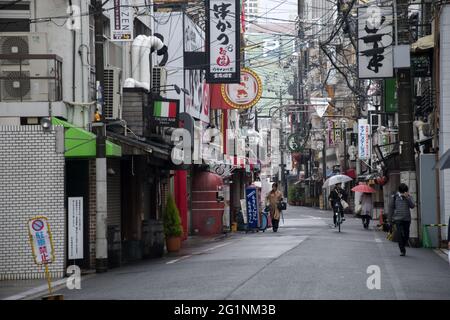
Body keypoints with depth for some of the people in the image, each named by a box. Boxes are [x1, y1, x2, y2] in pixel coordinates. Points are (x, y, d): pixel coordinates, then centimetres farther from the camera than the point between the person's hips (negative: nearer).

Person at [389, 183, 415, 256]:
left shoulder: (409, 197, 5)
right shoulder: (395, 197, 3)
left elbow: (412, 206, -9)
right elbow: (391, 208, 8)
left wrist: (407, 197, -18)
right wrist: (390, 219, 7)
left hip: (407, 219, 2)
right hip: (398, 219, -2)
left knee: (406, 236, 7)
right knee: (400, 235, -12)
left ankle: (403, 246, 30)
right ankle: (402, 250, -8)